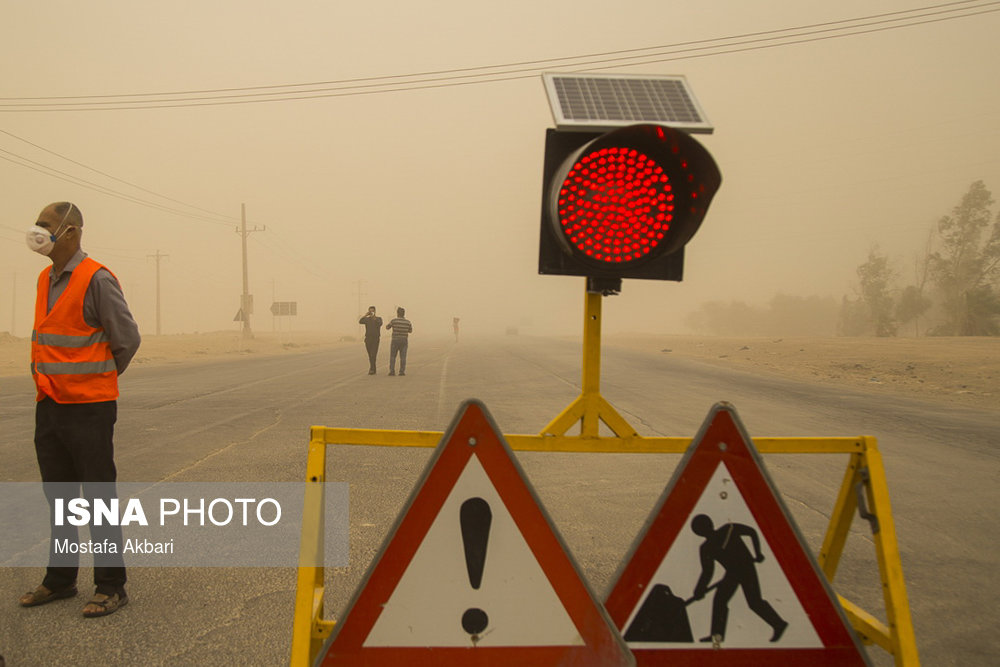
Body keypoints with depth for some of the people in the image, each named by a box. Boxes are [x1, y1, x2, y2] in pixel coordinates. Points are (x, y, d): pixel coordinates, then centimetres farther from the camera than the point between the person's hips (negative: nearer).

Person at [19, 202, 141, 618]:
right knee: (59, 497, 17)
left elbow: (127, 338, -10)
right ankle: (59, 580, 30)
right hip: (50, 407, 8)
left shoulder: (97, 280, -13)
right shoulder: (46, 280, 12)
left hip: (88, 408, -8)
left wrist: (100, 378, 3)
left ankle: (110, 587, 10)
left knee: (99, 498, 0)